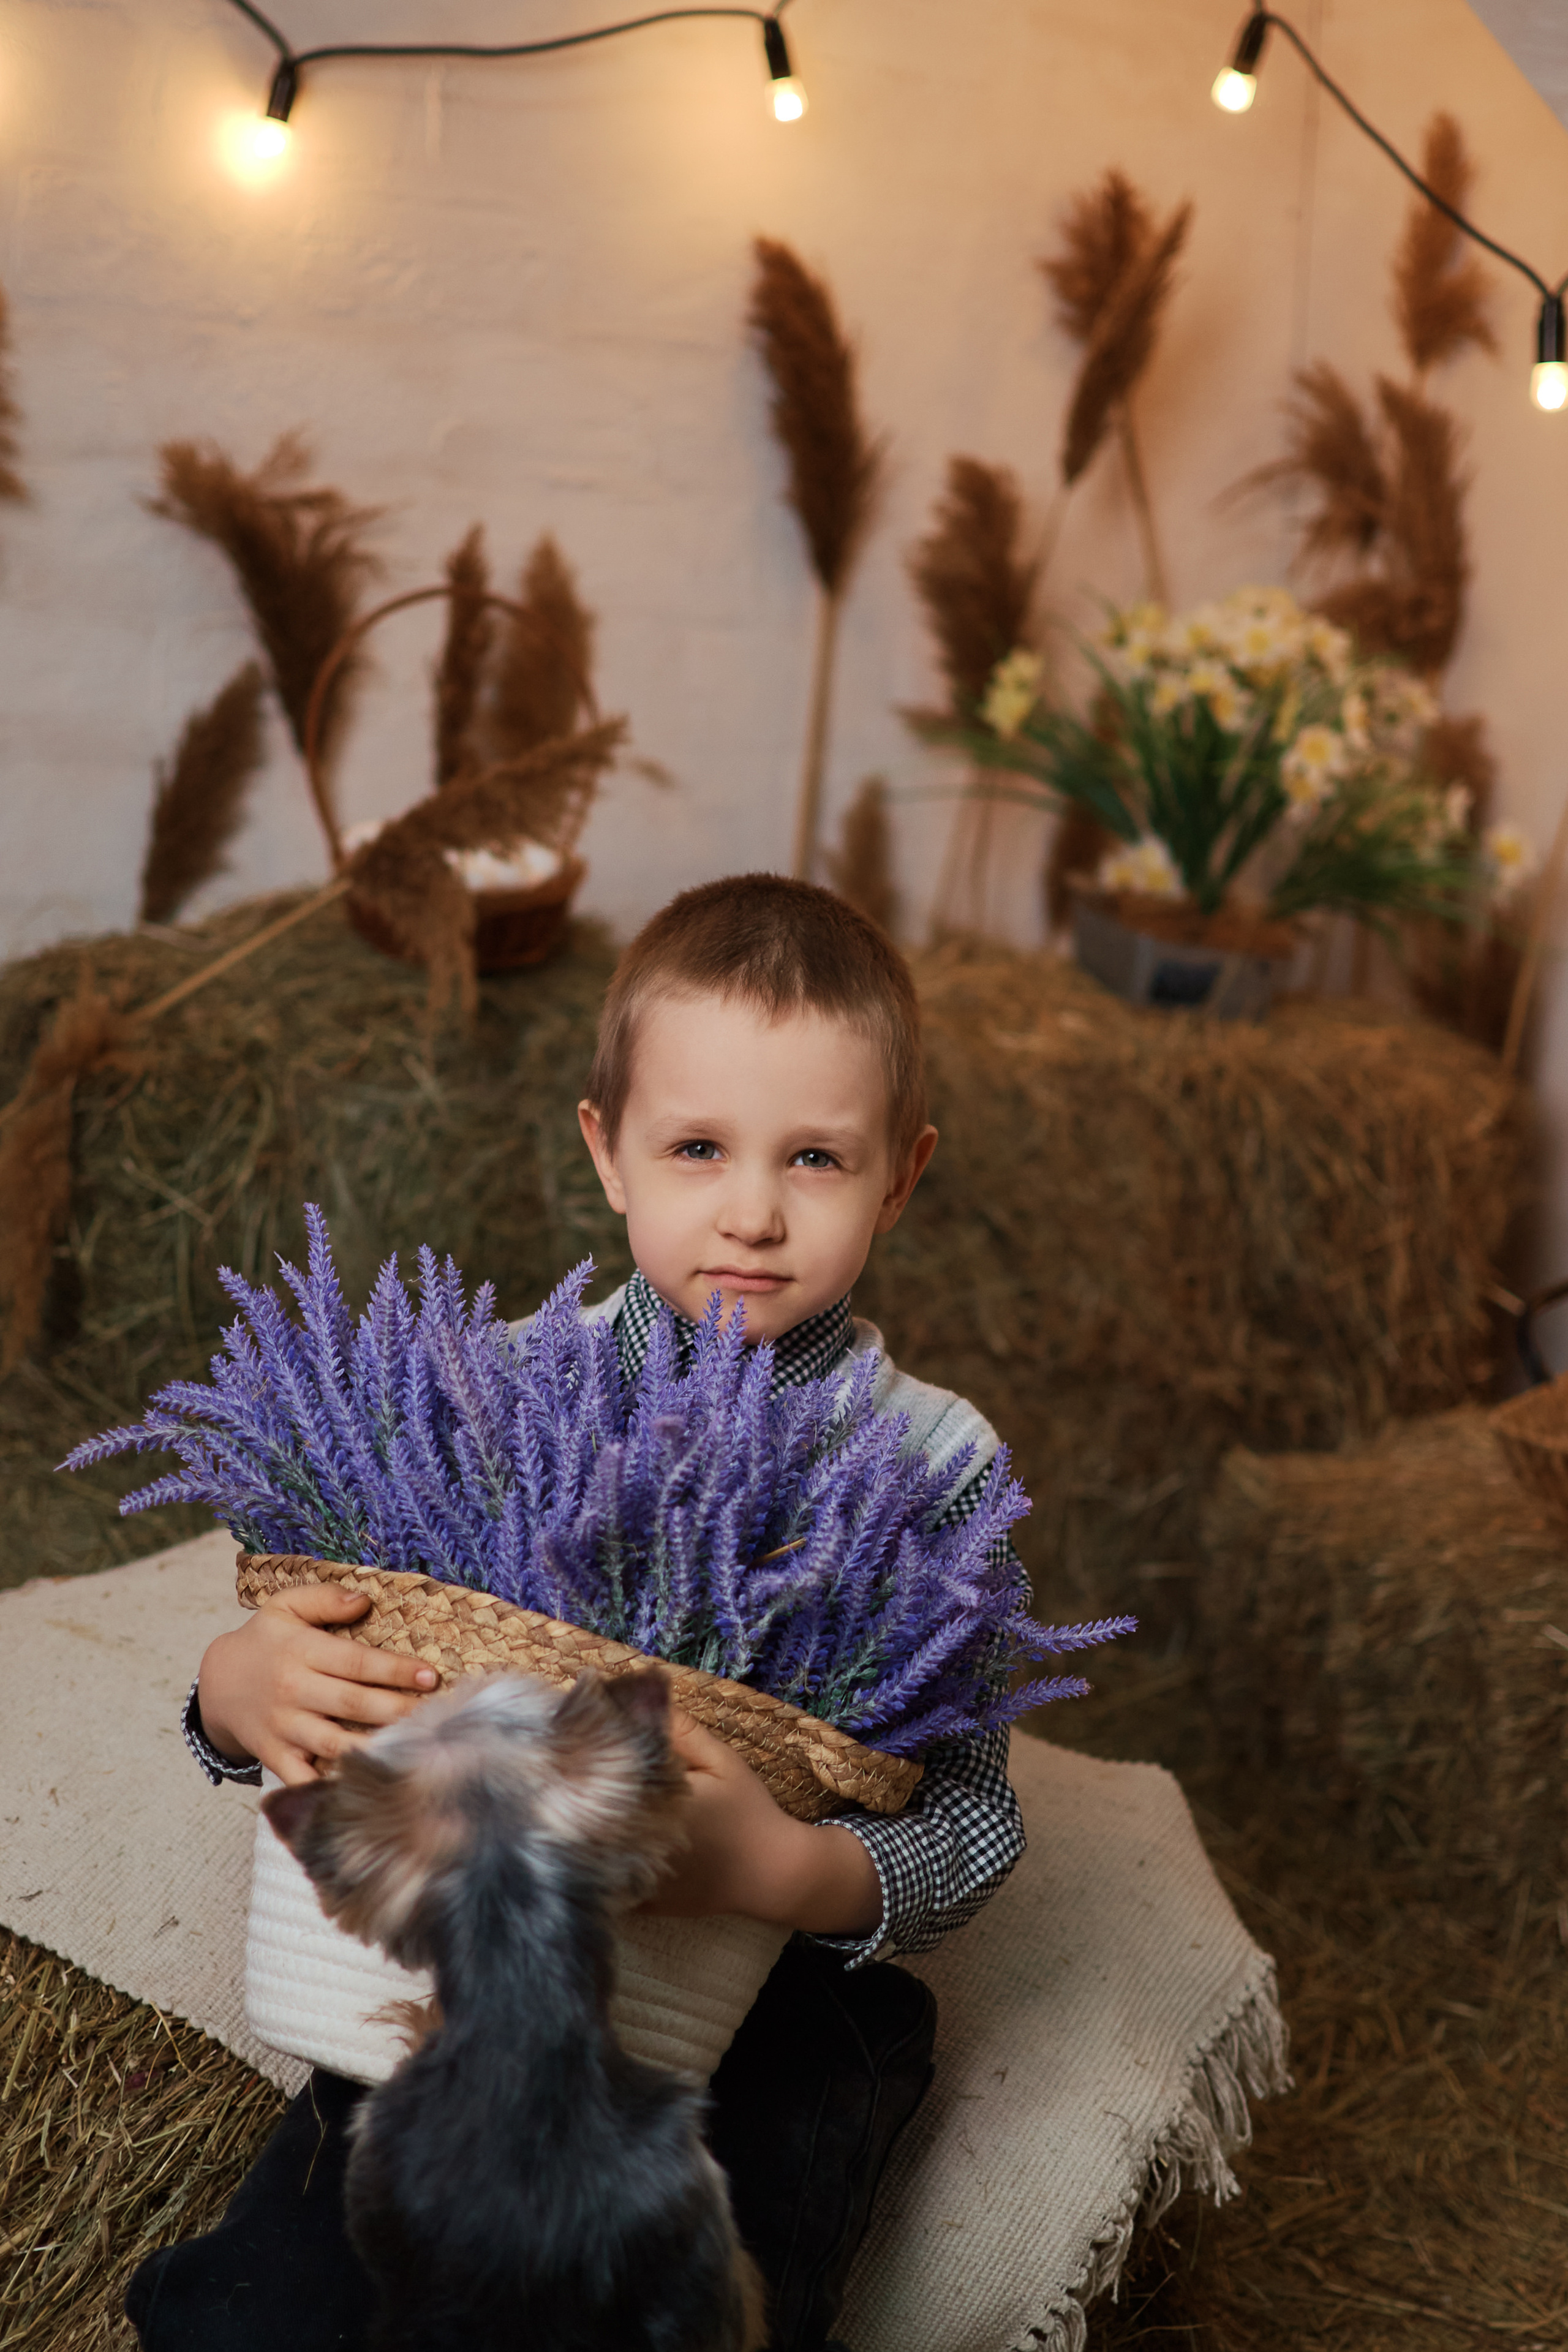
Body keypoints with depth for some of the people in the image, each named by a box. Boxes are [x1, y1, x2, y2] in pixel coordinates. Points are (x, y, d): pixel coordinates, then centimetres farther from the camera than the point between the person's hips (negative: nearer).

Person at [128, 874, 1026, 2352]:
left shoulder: (936, 1464, -11)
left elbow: (972, 1834, -11)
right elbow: (321, 1674, 2)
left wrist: (785, 1866, -31)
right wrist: (240, 1691, -22)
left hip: (777, 1995, -1)